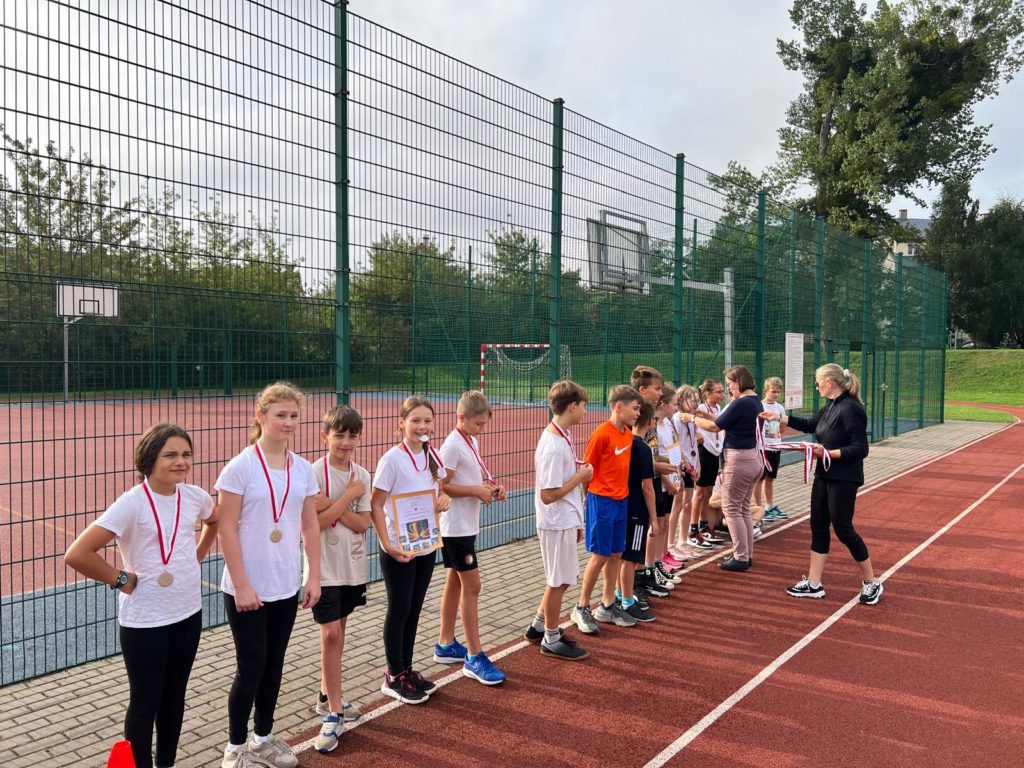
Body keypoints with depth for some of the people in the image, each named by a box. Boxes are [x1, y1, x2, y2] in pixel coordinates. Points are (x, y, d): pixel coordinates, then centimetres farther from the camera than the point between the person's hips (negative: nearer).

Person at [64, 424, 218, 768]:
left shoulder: (195, 496, -3)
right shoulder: (132, 504, -20)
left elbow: (216, 521, 21)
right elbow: (76, 555, -25)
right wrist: (121, 579, -15)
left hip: (188, 612, 6)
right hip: (145, 620, -5)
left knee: (175, 696, 19)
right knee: (146, 702, 9)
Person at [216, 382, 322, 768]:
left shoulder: (304, 469, 2)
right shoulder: (241, 467, -13)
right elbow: (226, 529, -13)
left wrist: (314, 576, 4)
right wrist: (241, 585, -15)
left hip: (287, 587, 5)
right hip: (247, 589, -5)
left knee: (273, 664, 15)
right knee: (252, 666, 3)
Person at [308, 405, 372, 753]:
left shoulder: (362, 476, 1)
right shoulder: (314, 473, -13)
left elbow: (362, 523, -6)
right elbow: (316, 523, -20)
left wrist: (332, 505, -18)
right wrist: (349, 496, -18)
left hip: (353, 567, 5)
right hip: (325, 567, -5)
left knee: (337, 632, 15)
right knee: (330, 634, -6)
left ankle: (327, 696, 31)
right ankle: (333, 713, 4)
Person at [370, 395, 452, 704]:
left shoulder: (432, 456, 3)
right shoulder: (392, 459, -16)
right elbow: (375, 506, -15)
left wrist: (444, 497, -6)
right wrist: (387, 544, -23)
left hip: (427, 545, 6)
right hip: (398, 549, -6)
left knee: (414, 609, 15)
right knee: (399, 610, 5)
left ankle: (407, 670, 30)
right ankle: (394, 678, 20)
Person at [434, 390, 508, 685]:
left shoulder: (472, 441, 11)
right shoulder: (453, 445, -17)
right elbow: (442, 486, -21)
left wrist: (491, 487, 1)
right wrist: (477, 490, -21)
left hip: (467, 525, 9)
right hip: (456, 526, -9)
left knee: (455, 582, 16)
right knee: (472, 585, -6)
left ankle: (446, 645, 28)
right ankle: (474, 658, 1)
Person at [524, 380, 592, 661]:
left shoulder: (562, 438, 6)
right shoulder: (553, 446, -24)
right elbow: (548, 495, -25)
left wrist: (575, 521, 18)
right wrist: (580, 477, -16)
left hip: (565, 522, 9)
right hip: (557, 524, -9)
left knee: (561, 579, 21)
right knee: (558, 582, 5)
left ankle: (539, 626, 37)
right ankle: (551, 640, 22)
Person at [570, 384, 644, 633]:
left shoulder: (628, 434, 7)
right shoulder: (602, 434, -16)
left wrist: (624, 491, 8)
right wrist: (590, 498, -8)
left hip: (621, 500, 7)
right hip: (602, 501, -7)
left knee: (616, 554, 13)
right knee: (600, 555, -1)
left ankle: (608, 606, 26)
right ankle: (581, 608, 14)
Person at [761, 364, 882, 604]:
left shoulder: (851, 409, -18)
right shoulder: (831, 407, 9)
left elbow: (860, 449, -21)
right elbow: (810, 424, 25)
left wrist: (827, 453, -23)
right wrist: (779, 417, 24)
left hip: (843, 480, -9)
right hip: (824, 476, 9)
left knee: (843, 529, 0)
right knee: (818, 527, 10)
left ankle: (871, 583, 18)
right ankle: (814, 584, 17)